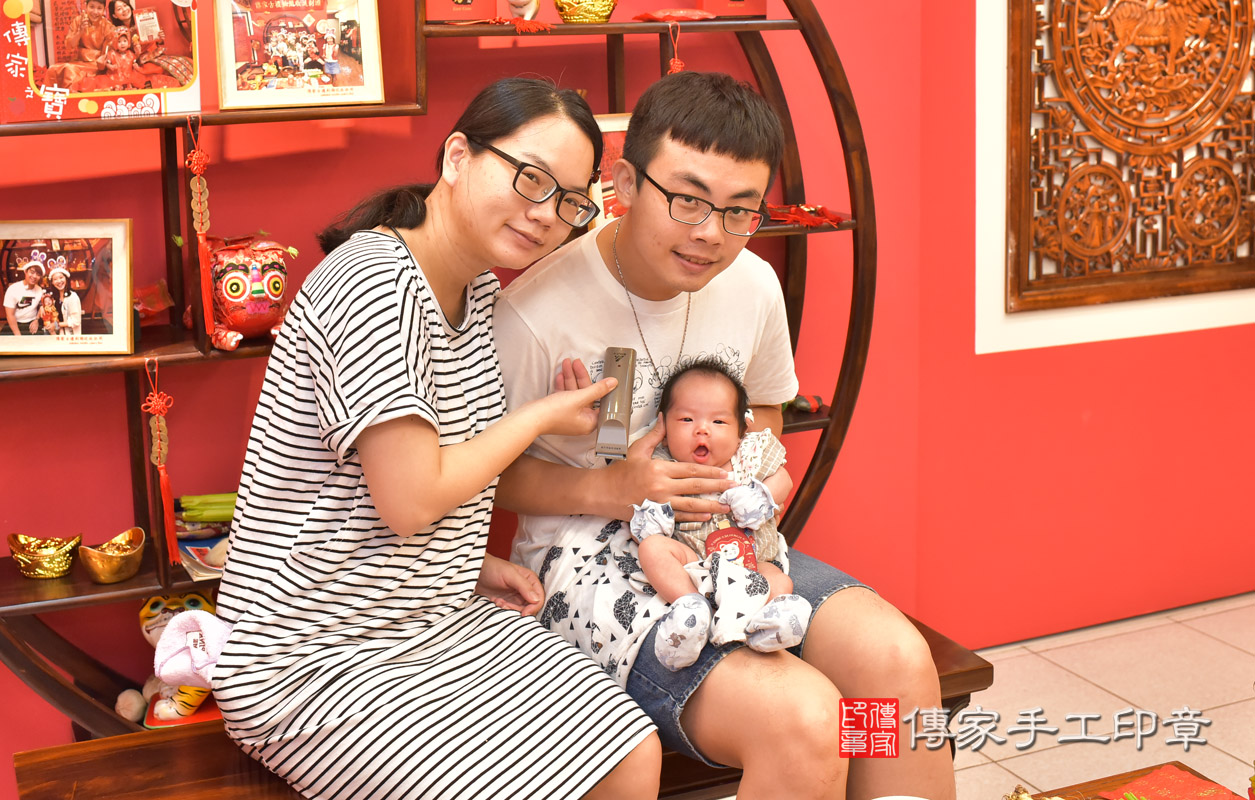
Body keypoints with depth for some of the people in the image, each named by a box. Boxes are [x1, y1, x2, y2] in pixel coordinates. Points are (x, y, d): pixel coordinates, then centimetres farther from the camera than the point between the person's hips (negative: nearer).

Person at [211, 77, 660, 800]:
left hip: (442, 622, 9)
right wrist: (541, 416, -11)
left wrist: (472, 564, 4)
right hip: (317, 663, -9)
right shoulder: (376, 281, -22)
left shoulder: (480, 292, 8)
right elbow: (411, 500, -25)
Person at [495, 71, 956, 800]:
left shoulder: (753, 284, 0)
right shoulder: (534, 314, -18)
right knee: (803, 719, -29)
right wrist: (609, 489, -19)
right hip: (587, 557, -6)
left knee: (900, 660, -20)